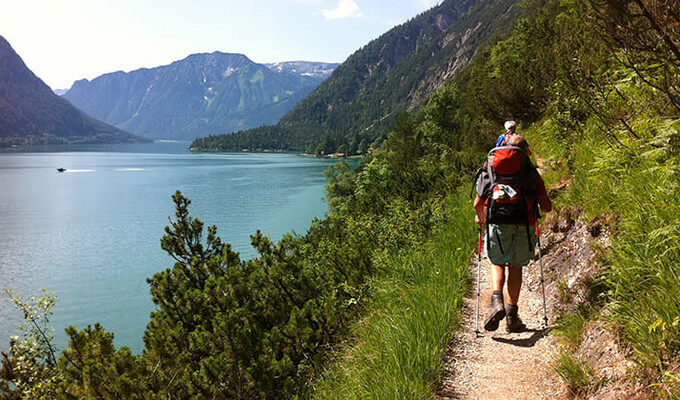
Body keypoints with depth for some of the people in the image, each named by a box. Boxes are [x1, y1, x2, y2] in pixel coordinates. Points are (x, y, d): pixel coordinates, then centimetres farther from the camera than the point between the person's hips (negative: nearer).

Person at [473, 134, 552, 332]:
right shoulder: (532, 173, 9)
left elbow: (478, 204, 5)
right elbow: (546, 207, 5)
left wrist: (480, 218, 27)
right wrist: (536, 207, 28)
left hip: (498, 226, 0)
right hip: (524, 227, 0)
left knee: (498, 264, 18)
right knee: (515, 267, 15)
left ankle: (497, 300, -8)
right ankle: (512, 316, 16)